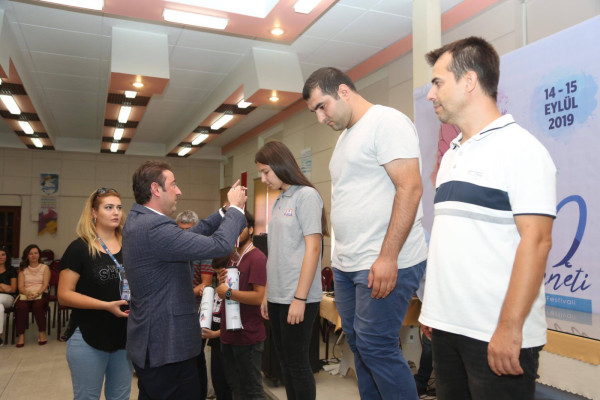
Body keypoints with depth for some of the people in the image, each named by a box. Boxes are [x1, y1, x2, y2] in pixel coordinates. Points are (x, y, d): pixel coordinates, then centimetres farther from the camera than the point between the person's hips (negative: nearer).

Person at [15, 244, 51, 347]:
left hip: (40, 294, -1)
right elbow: (20, 286, 7)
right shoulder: (23, 269, 20)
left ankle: (42, 333, -23)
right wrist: (28, 293, -16)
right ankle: (21, 335, -26)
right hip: (25, 295, 1)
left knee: (37, 305, -35)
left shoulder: (45, 268, 15)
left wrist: (37, 293, -18)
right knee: (22, 306, -34)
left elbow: (45, 284, 2)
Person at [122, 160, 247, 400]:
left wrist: (226, 210, 8)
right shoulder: (154, 228, -26)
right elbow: (220, 245, -27)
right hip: (166, 347, -10)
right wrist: (235, 208, -10)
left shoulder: (138, 220, 6)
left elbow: (189, 234, 11)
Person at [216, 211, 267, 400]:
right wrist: (222, 282, -1)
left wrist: (228, 292, -18)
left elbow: (260, 297, -23)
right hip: (229, 334, 9)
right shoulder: (233, 258, 12)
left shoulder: (256, 258, -15)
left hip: (248, 336, -8)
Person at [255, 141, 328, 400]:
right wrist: (268, 293, 13)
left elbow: (312, 248, -15)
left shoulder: (306, 195, -9)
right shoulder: (278, 202, 13)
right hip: (277, 296, 7)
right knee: (285, 362, 14)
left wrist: (300, 298, -17)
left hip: (297, 297, -7)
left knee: (297, 363, 3)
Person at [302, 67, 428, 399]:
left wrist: (387, 257, -21)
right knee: (359, 346, 14)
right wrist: (340, 255, 13)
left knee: (375, 347, -4)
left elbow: (410, 188, -17)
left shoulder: (387, 122, -8)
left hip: (386, 263, -9)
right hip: (347, 264, 9)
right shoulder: (346, 136, 19)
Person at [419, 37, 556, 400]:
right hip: (447, 326, 7)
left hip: (498, 336, -7)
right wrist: (434, 306, 13)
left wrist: (510, 328, -20)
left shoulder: (519, 148, -9)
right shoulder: (452, 156, 13)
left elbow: (536, 241, -16)